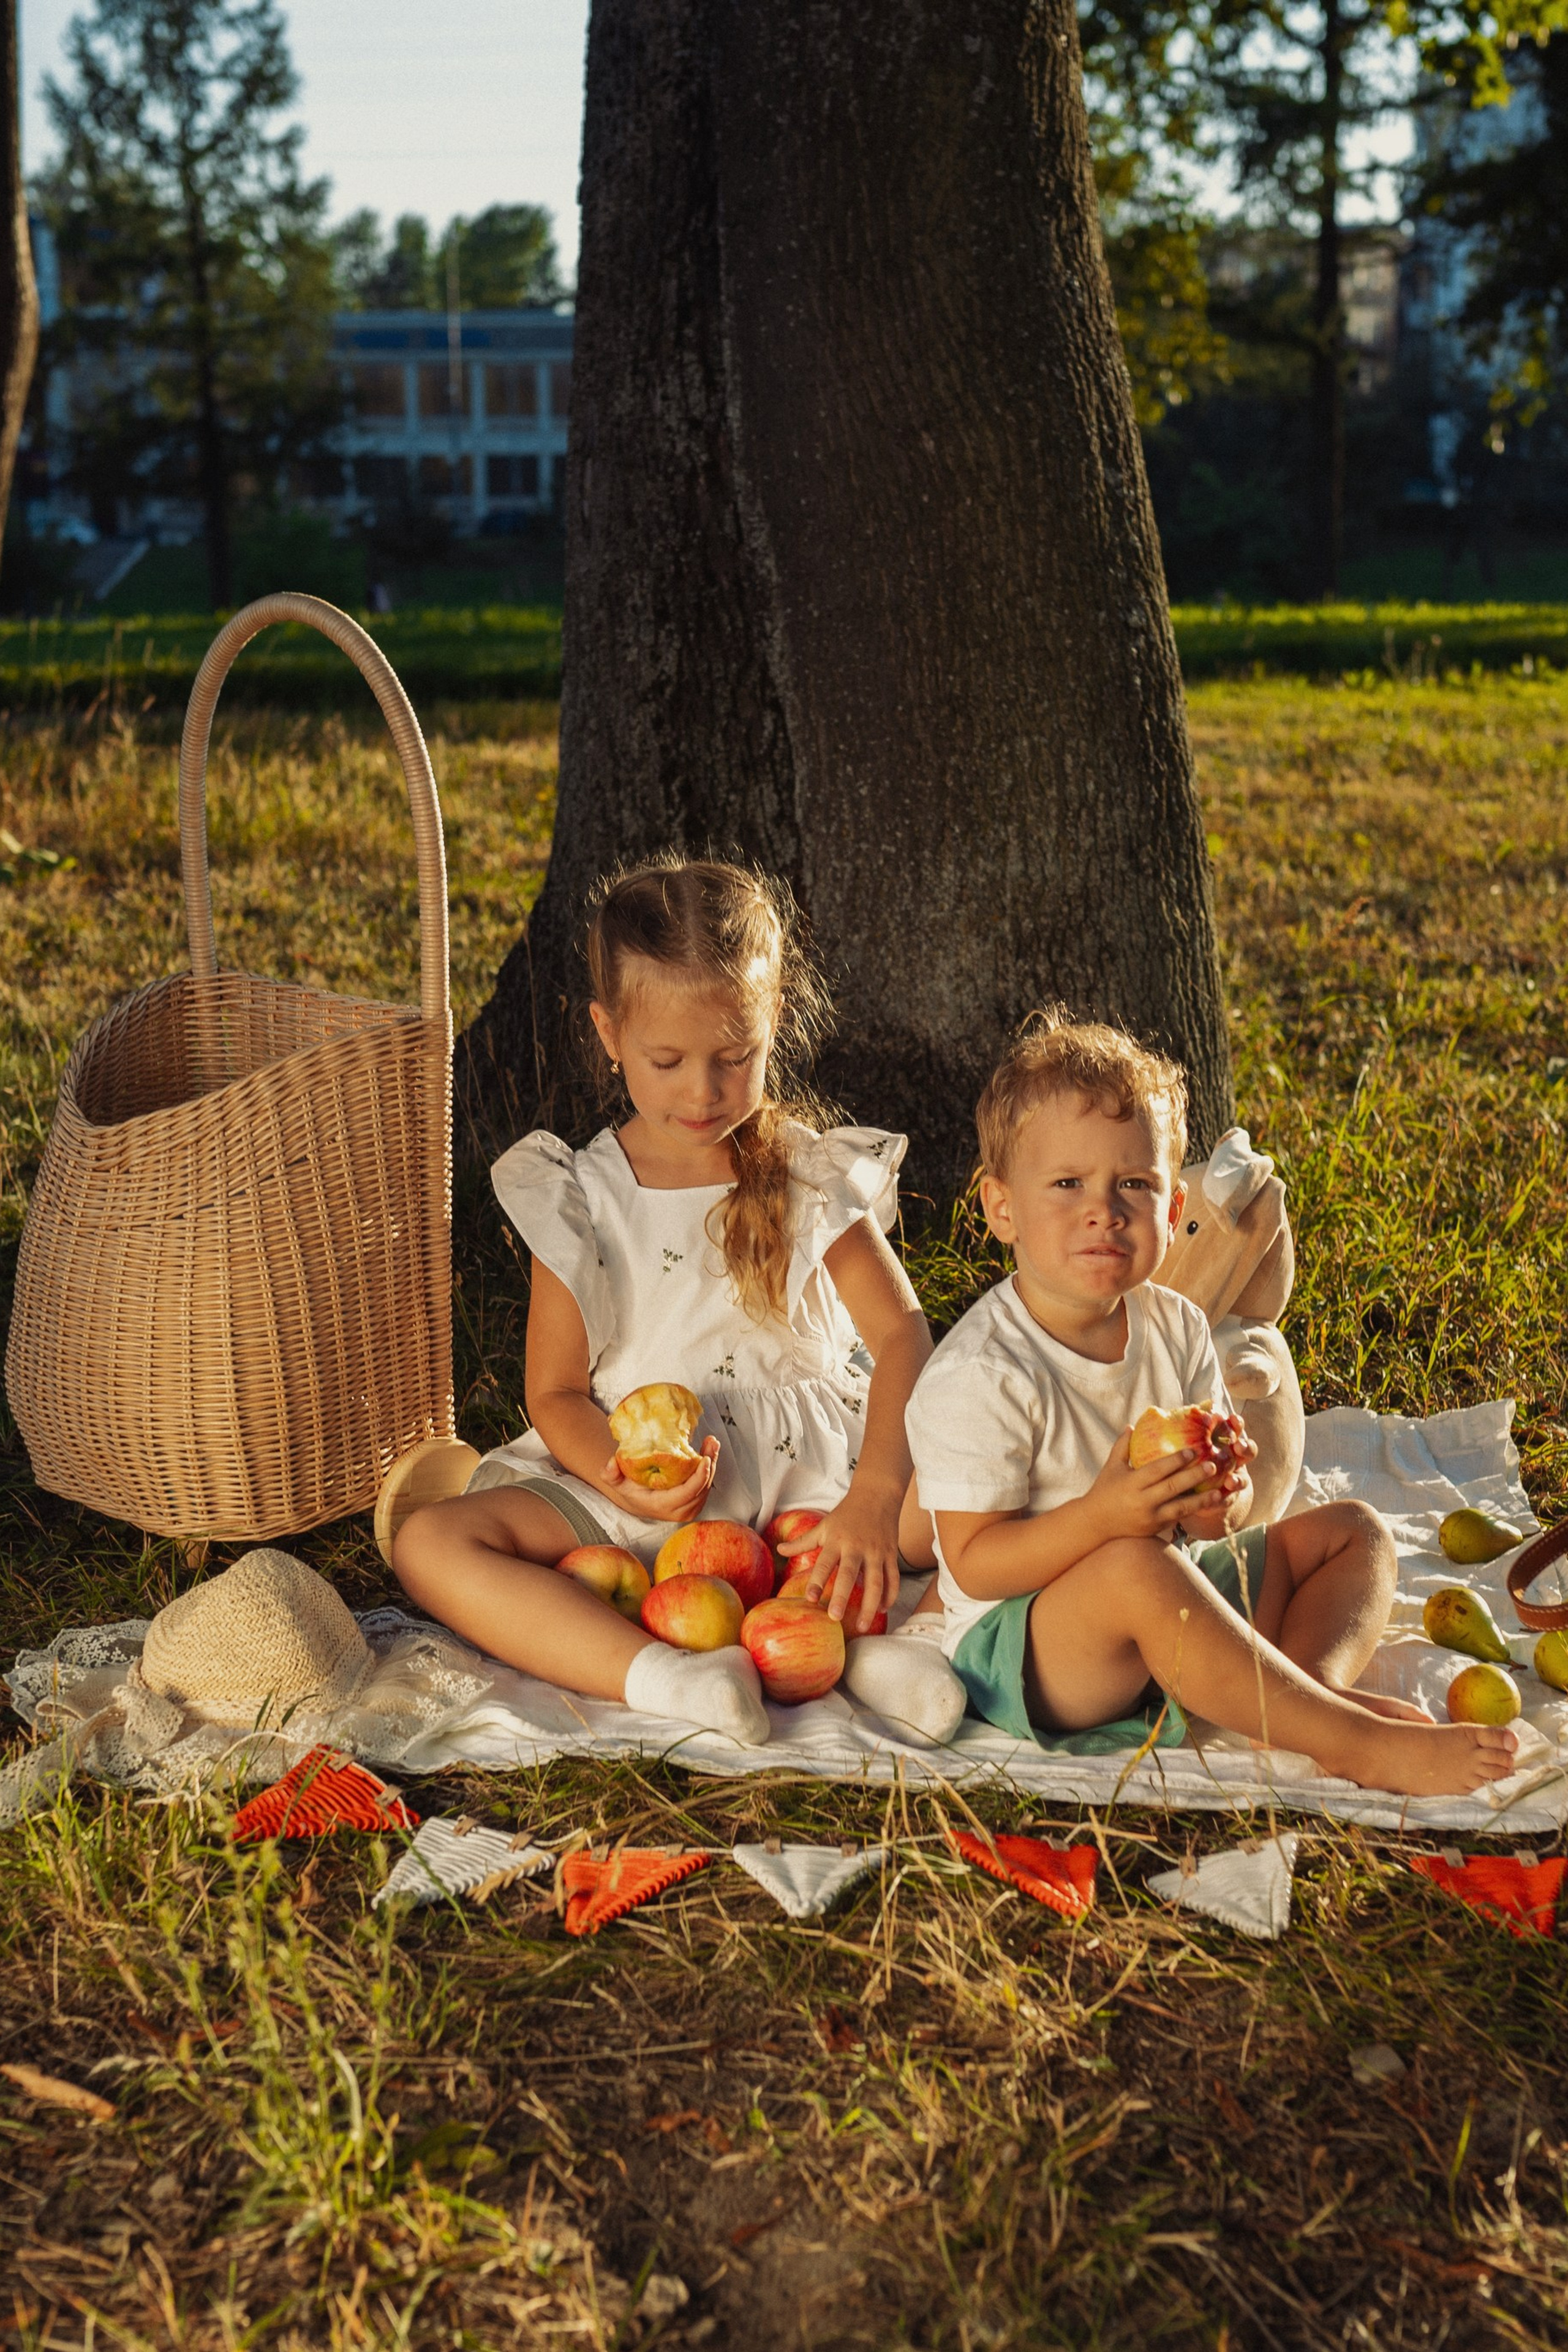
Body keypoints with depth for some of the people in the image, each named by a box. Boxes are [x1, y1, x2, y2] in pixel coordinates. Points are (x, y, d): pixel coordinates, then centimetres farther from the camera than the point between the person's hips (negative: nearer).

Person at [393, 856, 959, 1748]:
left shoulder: (813, 1177, 2)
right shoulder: (583, 1201, 1)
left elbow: (901, 1336, -7)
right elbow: (556, 1393, 1)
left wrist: (874, 1496, -25)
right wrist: (621, 1479, -23)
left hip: (809, 1473, 0)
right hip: (638, 1485, 0)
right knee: (431, 1542, -25)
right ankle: (658, 1675, -40)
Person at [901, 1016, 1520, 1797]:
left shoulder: (1175, 1329, 2)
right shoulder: (976, 1376, -20)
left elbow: (1222, 1492, 8)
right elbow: (974, 1563, -20)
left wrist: (1223, 1499, -18)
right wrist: (1102, 1515, -35)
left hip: (1165, 1619, 8)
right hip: (1019, 1649, -8)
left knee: (1353, 1531, 10)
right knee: (1134, 1568, -39)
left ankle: (1317, 1679, -21)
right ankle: (1360, 1746, -29)